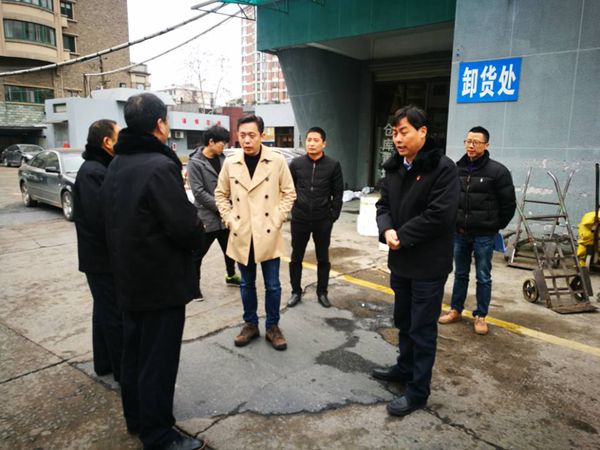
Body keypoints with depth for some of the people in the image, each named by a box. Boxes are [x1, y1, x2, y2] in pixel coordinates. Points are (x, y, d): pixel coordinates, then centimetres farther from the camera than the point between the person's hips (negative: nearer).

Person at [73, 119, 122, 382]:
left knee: (105, 310, 19)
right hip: (104, 258, -10)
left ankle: (104, 363, 34)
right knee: (116, 314, 1)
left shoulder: (100, 168, 10)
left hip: (101, 255, 10)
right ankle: (124, 369, 15)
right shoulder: (93, 172, -21)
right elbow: (100, 219, -28)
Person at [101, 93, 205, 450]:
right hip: (162, 282, -9)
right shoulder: (160, 166, -23)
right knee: (158, 361, 5)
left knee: (135, 352, 22)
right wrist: (198, 227, -3)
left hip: (130, 278, 9)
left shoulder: (117, 165, 6)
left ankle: (136, 417, 40)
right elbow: (186, 228, -26)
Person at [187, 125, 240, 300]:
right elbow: (198, 192, -17)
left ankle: (231, 276, 40)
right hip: (206, 216, -6)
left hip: (225, 215, 6)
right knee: (198, 254, 6)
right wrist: (220, 206, -17)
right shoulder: (195, 162, -12)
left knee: (229, 249, 20)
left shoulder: (222, 158, 6)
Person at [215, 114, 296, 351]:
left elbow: (289, 193, 2)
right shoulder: (230, 163, 0)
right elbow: (221, 194, 11)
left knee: (272, 285, 6)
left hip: (268, 234, -2)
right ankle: (250, 324, 31)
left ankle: (272, 327, 24)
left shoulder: (277, 161, -5)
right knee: (246, 284, 14)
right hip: (241, 235, 2)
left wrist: (277, 220, -7)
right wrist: (229, 220, 1)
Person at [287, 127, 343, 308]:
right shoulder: (296, 164, -1)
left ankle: (322, 293, 27)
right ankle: (296, 292, 26)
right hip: (299, 220, 1)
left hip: (323, 221, -1)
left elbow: (338, 193, 0)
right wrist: (292, 209, 0)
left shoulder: (333, 165, -3)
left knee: (323, 259, 12)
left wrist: (333, 216, -4)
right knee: (296, 258, 10)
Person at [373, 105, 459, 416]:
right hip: (400, 260, 7)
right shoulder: (393, 167, 7)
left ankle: (418, 390, 21)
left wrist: (401, 236, -17)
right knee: (403, 321, 22)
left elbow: (440, 215, -23)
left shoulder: (443, 167, -15)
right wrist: (386, 230, -13)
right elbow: (384, 204, 8)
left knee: (422, 328, 5)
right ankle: (405, 367, 43)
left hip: (428, 264, -7)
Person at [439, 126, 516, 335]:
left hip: (484, 235, -4)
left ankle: (480, 316, 21)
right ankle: (455, 310, 29)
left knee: (483, 277, 7)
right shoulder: (457, 169, 2)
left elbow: (509, 204, -4)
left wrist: (496, 226, 2)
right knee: (460, 274, 16)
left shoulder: (498, 171, -10)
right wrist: (455, 222, 10)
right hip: (459, 233, 4)